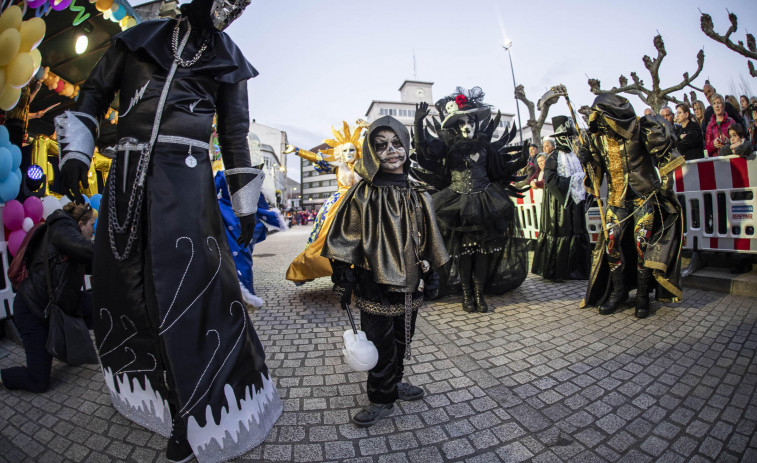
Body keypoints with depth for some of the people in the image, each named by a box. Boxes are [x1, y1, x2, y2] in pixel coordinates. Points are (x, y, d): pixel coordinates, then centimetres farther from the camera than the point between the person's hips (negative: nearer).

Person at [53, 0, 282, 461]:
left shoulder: (227, 61, 13)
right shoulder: (139, 38, 16)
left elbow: (235, 136, 11)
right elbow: (94, 94, 18)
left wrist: (246, 206, 8)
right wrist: (75, 151, 3)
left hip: (185, 182, -3)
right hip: (127, 177, 3)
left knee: (191, 292, -12)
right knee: (127, 287, 8)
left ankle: (196, 420, 1)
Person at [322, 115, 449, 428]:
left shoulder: (417, 195, 4)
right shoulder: (363, 195, -9)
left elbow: (427, 241, 11)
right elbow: (346, 240, -7)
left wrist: (429, 274, 13)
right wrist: (343, 281, -8)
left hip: (409, 285, 5)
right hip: (375, 286, -4)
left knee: (402, 340, 19)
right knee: (380, 344, 7)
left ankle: (394, 382, 42)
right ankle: (383, 399, 28)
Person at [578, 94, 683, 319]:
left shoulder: (640, 129, -11)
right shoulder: (597, 138, 1)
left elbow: (664, 153, -1)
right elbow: (596, 170, 8)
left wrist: (664, 183, -4)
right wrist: (587, 160, -13)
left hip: (644, 196, -4)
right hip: (617, 199, 4)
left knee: (642, 244, -7)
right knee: (611, 242, -3)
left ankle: (642, 296, 8)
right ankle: (618, 291, 13)